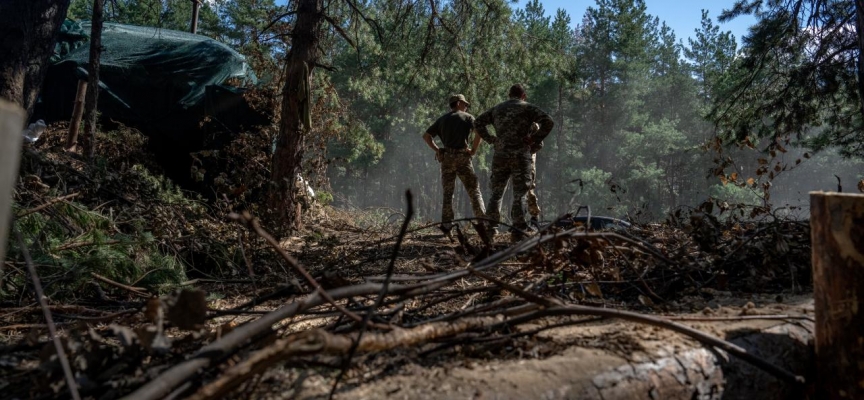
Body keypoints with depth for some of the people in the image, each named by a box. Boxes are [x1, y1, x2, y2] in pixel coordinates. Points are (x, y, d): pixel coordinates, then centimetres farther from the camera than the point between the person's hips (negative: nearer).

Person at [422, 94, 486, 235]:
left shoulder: (442, 119, 17)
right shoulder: (467, 117, 5)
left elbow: (426, 136, 13)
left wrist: (437, 149, 8)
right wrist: (474, 149, -6)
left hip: (446, 157, 3)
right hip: (462, 156, -3)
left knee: (448, 192, 8)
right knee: (474, 190, 3)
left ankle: (446, 224, 3)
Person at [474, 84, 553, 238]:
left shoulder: (497, 109, 16)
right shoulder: (527, 107, 3)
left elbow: (478, 122, 14)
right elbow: (548, 122, -8)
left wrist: (491, 139, 12)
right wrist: (535, 140, -2)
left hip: (500, 155, 4)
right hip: (520, 155, -3)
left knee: (496, 192, 13)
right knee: (519, 194, 1)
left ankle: (491, 226, 12)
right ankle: (518, 229, -1)